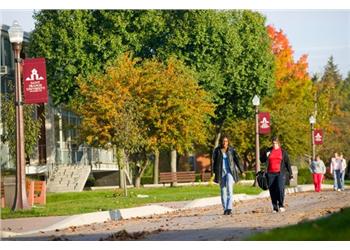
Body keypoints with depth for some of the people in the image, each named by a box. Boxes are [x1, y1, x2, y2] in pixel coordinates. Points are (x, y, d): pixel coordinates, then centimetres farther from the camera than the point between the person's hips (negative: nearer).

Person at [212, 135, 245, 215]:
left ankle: (229, 208, -22)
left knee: (229, 189, -18)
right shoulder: (217, 151, 2)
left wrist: (241, 171, -1)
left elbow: (237, 160, 2)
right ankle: (225, 209, 13)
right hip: (221, 173, 2)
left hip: (230, 172, -2)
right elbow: (213, 161, 3)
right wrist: (214, 172, -6)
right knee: (223, 191, 5)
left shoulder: (231, 150, 1)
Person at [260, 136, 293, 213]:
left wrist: (290, 174, 5)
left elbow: (287, 163, 9)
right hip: (271, 174, 2)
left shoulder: (283, 152, 7)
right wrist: (265, 156, -10)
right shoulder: (269, 151, 11)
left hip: (280, 173, -2)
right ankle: (275, 207, 10)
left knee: (280, 189, -19)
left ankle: (281, 205, -4)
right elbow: (262, 160, 12)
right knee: (272, 191, 1)